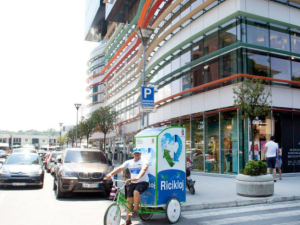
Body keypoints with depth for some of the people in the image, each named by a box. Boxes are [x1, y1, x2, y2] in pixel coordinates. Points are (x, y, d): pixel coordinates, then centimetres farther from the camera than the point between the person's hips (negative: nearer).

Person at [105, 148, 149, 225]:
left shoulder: (144, 161, -7)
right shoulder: (129, 162, 6)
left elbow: (143, 169, -27)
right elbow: (120, 168, -7)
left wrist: (138, 177, -48)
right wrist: (110, 174, -25)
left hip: (143, 182, -5)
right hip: (132, 183, 5)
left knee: (136, 192, -33)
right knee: (129, 199, -1)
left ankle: (135, 211, -19)